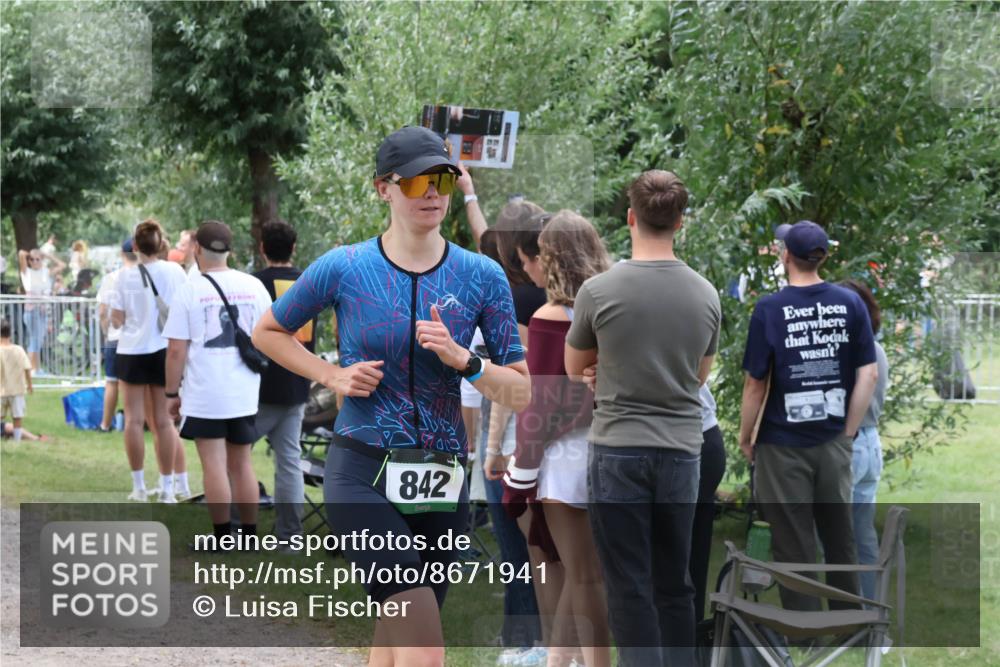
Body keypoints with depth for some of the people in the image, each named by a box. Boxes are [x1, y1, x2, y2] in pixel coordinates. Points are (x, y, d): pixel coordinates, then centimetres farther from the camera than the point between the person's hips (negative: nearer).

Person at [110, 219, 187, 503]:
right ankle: (167, 487, 6)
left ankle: (139, 486, 5)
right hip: (165, 351, 1)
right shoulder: (174, 272, -4)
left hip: (132, 351, -1)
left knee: (134, 420, 5)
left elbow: (116, 319, -4)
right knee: (163, 420, 5)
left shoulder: (126, 276, -5)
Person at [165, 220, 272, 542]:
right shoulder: (254, 286, 4)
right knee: (241, 464, 13)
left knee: (214, 464, 0)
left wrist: (171, 393, 0)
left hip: (204, 394, -4)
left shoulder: (189, 290, -8)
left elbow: (176, 350, -9)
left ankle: (223, 541, 1)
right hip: (246, 394, 4)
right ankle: (250, 538, 17)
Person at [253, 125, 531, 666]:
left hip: (441, 480, 3)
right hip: (363, 474, -3)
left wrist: (462, 359, -15)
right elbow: (267, 332, 14)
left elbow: (522, 394, 3)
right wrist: (333, 377, 0)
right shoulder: (343, 269, -3)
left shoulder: (483, 278, 2)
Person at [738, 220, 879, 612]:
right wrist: (848, 432, 6)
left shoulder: (769, 310, -11)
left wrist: (745, 439, 4)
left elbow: (756, 385, -9)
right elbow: (869, 375, -2)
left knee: (794, 547, 5)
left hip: (783, 447, -3)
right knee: (840, 539, 16)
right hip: (833, 443, 3)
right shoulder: (851, 304, -2)